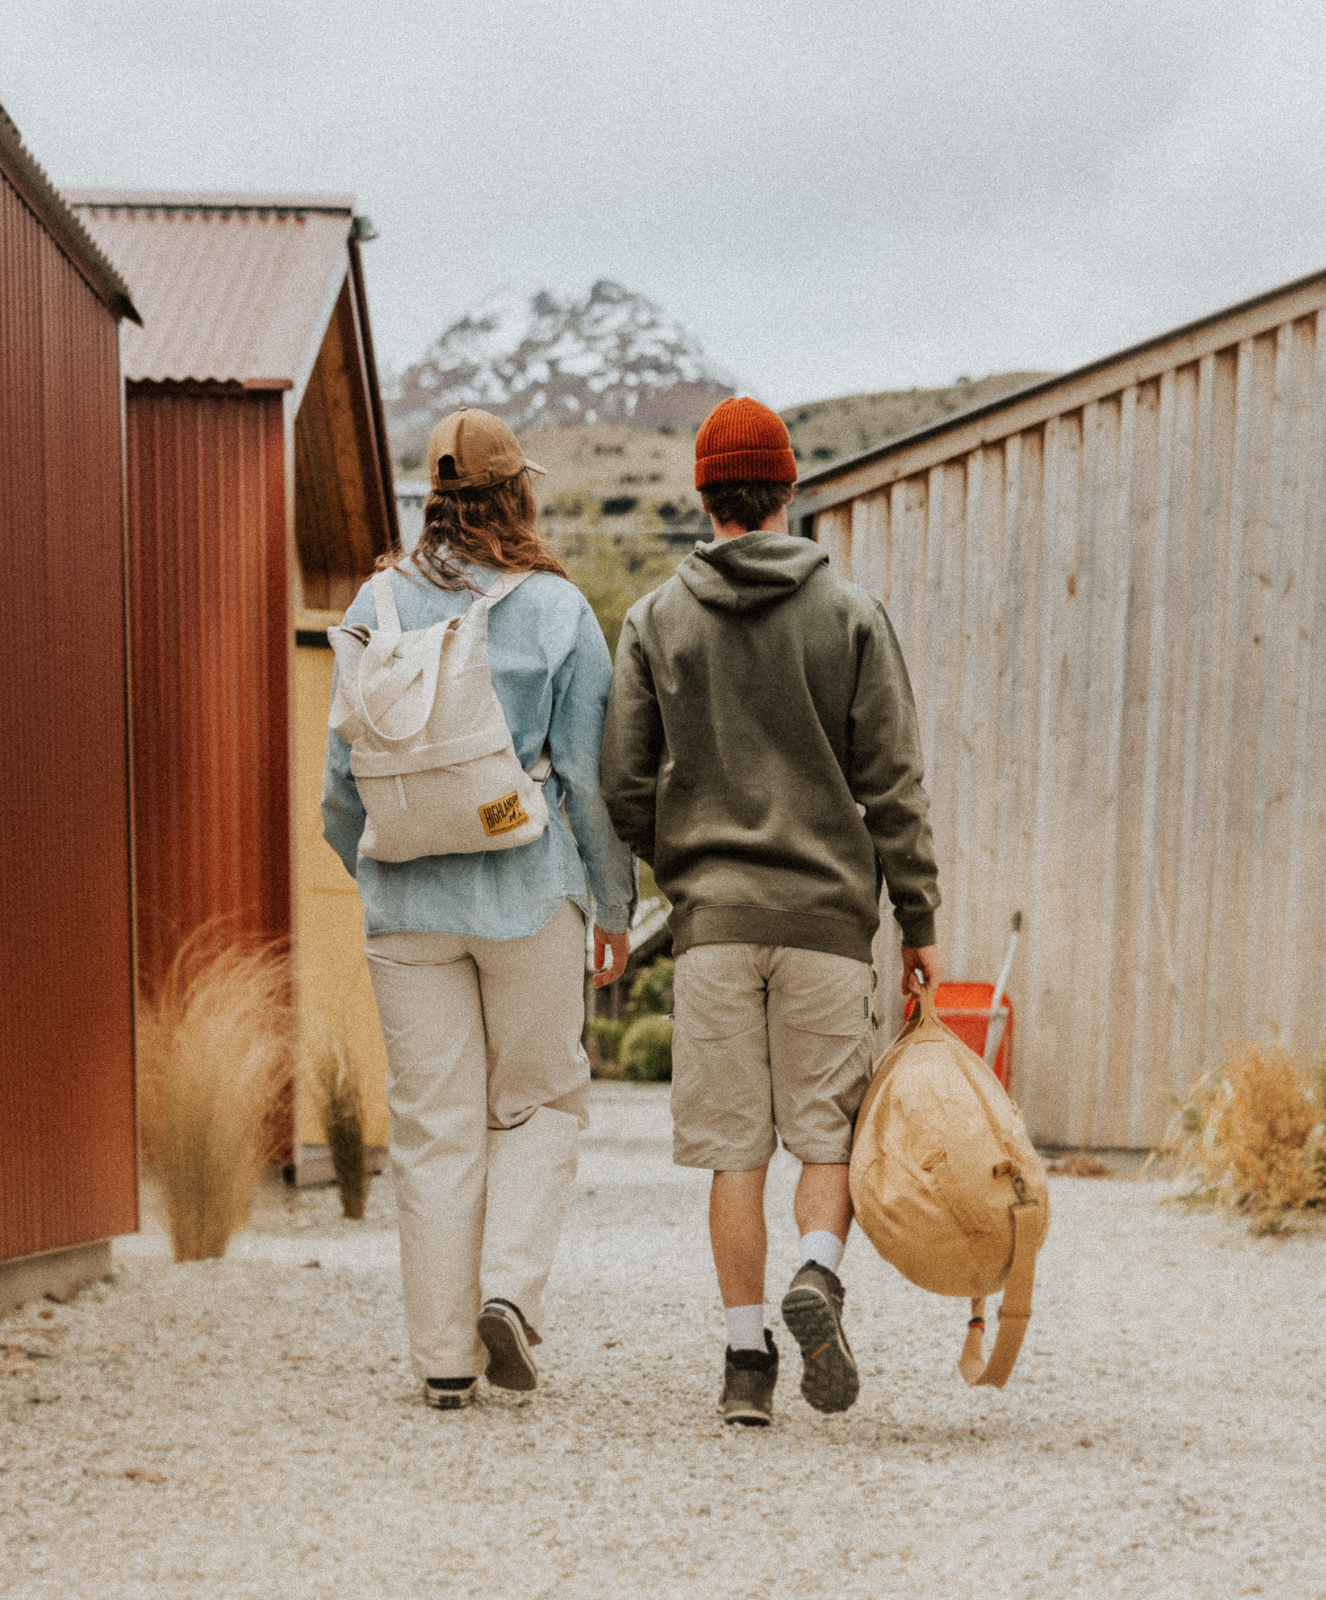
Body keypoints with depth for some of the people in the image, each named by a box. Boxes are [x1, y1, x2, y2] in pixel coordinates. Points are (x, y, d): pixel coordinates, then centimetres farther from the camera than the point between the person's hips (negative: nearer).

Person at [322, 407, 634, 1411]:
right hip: (529, 888, -2)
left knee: (432, 1125, 7)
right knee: (541, 1100, 15)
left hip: (408, 900, 2)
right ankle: (511, 1285, -3)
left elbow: (344, 773, 6)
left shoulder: (379, 605, 3)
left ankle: (444, 1359, 8)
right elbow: (592, 775, -3)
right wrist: (616, 905, 7)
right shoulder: (558, 609, -4)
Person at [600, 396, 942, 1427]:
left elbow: (624, 786, 4)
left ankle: (747, 1359, 4)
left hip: (712, 917, 1)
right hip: (827, 913, -1)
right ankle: (818, 1276, -17)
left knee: (734, 1149, 5)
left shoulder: (657, 620, 5)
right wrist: (920, 922, 4)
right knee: (830, 1131, 8)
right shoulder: (851, 614, 2)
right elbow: (893, 785, -1)